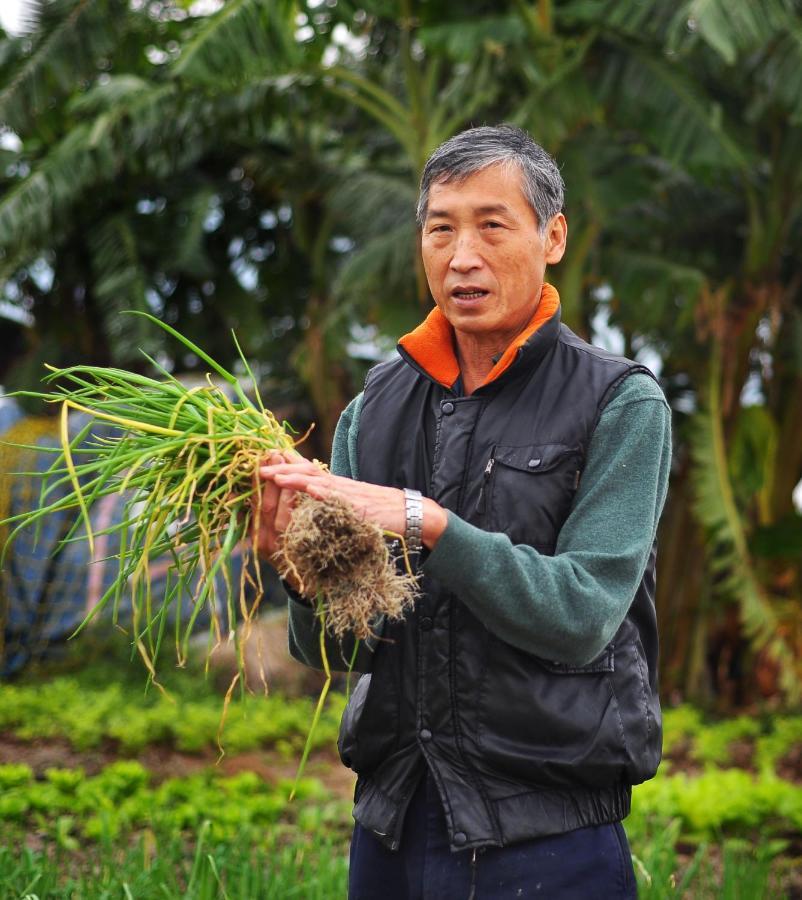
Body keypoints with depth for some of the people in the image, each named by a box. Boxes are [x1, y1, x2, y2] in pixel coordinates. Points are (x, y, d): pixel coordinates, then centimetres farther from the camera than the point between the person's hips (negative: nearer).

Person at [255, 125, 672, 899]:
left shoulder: (620, 404, -6)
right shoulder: (375, 408, 6)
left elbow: (582, 616, -17)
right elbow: (329, 650, 4)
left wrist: (427, 523, -25)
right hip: (392, 825, 4)